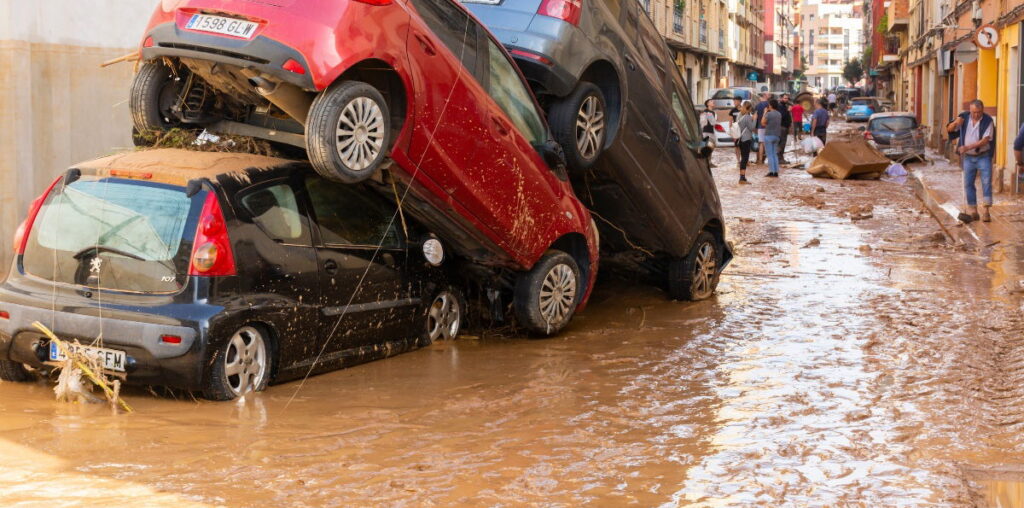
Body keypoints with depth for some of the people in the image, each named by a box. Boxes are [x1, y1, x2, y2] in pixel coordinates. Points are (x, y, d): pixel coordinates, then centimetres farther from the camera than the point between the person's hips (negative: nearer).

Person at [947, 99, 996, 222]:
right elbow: (949, 129, 1)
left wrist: (968, 147, -29)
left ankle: (986, 212, -10)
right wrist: (955, 123, -23)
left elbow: (985, 140, -20)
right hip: (968, 157, 4)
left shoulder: (988, 121, -13)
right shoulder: (964, 117, -2)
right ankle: (972, 212, 8)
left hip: (983, 156, -4)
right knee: (968, 184, 3)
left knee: (986, 182, -10)